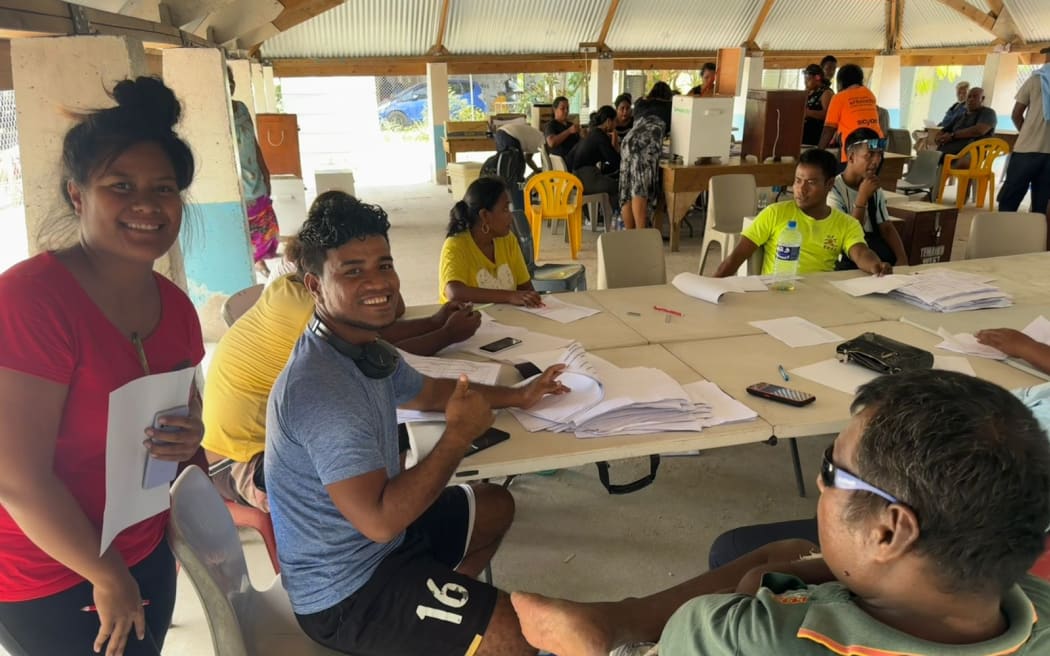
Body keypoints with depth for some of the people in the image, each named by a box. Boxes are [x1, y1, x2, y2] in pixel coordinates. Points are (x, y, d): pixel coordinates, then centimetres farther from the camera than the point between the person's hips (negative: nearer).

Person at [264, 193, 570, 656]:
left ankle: (439, 612, 30)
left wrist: (515, 396, 15)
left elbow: (426, 392, 19)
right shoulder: (321, 389, -32)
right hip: (345, 591, -9)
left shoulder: (365, 349, -1)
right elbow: (380, 520, -34)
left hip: (372, 539, 10)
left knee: (496, 506, 25)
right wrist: (459, 436, -25)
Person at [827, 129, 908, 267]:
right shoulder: (834, 190, -13)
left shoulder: (875, 189, 12)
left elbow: (886, 227, 8)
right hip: (846, 260, -7)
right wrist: (862, 198, -22)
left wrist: (902, 258, -8)